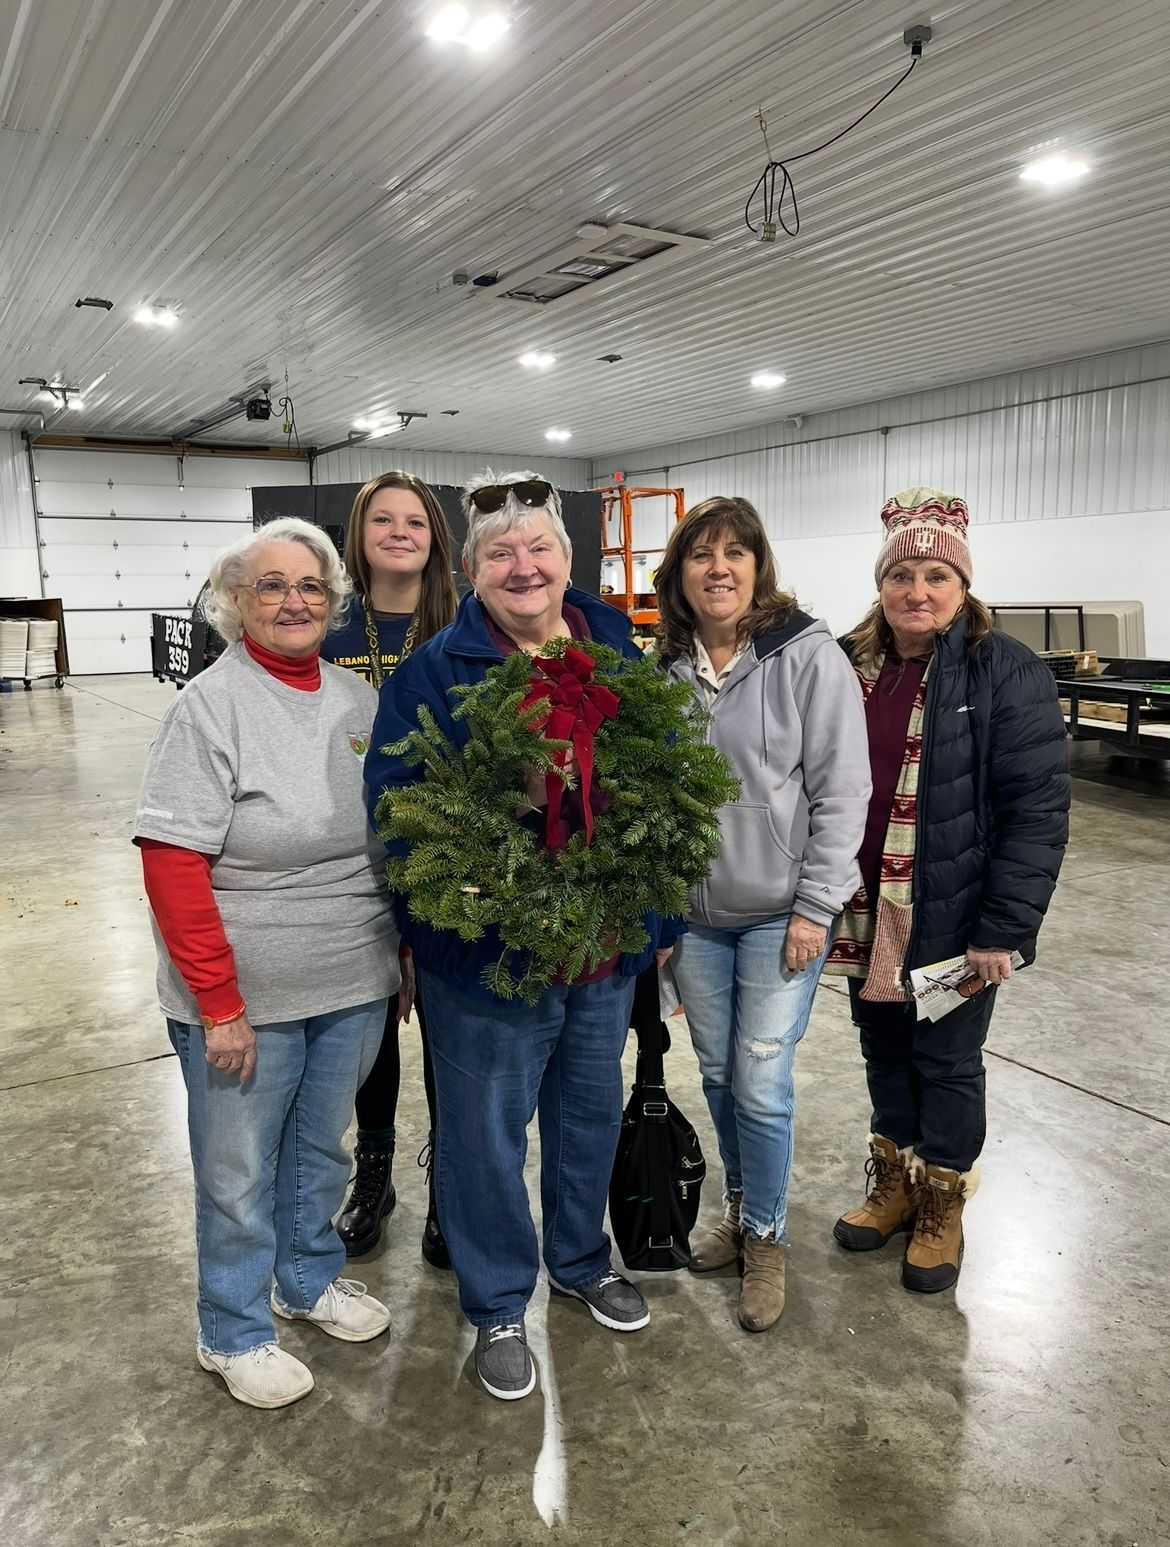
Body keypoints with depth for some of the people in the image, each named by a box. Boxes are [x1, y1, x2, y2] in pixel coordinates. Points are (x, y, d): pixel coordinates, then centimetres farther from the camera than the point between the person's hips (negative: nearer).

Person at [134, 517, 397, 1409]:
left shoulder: (360, 699, 3)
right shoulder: (210, 707, -14)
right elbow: (172, 867, -18)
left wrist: (403, 950, 9)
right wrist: (220, 1003, -18)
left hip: (354, 987, 5)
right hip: (246, 999, -5)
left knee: (320, 1149, 23)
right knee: (239, 1173, 13)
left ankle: (310, 1281, 47)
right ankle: (234, 1335, 36)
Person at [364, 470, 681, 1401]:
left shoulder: (619, 652, 2)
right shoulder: (436, 672, -10)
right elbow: (397, 802, -11)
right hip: (491, 951, -4)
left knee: (592, 1112, 22)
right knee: (488, 1133, 11)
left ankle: (583, 1261, 48)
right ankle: (497, 1306, 35)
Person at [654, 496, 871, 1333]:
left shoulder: (808, 656, -11)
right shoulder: (665, 668, 3)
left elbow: (842, 790, -11)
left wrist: (814, 908, -13)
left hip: (780, 912, -4)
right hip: (693, 914, 4)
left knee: (762, 1086, 1)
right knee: (719, 1075, 16)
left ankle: (766, 1239, 25)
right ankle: (740, 1210, 38)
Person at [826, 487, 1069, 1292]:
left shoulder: (1007, 673, -11)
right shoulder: (852, 664, 4)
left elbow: (1038, 809, -13)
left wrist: (1005, 928, -17)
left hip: (953, 916, -4)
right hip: (868, 910, 5)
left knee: (947, 1058, 11)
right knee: (883, 1046, 18)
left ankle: (942, 1203, 33)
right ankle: (893, 1182, 39)